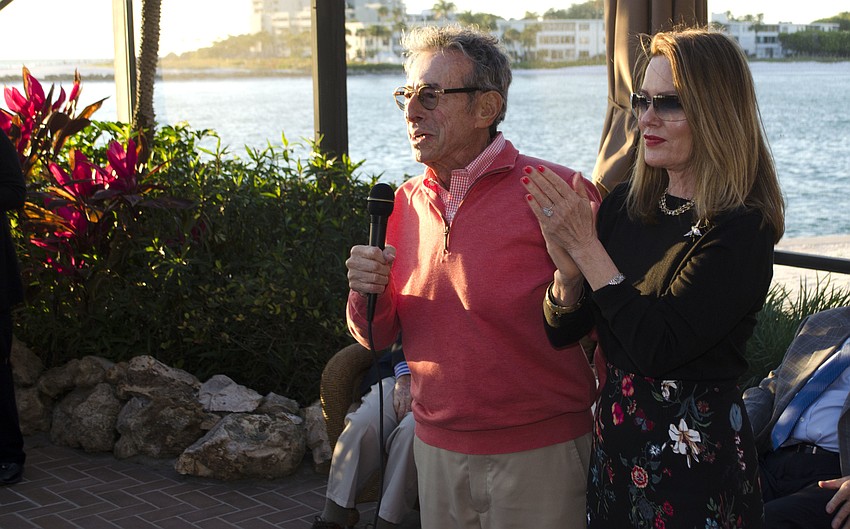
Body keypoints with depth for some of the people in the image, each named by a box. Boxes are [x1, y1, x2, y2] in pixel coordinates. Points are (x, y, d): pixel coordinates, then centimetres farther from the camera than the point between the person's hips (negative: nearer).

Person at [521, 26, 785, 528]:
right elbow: (562, 331, 2)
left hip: (695, 466, -6)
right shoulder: (625, 204, 2)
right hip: (615, 449, 6)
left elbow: (657, 349, -25)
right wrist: (569, 269, -19)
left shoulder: (740, 229, -17)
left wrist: (587, 246, -22)